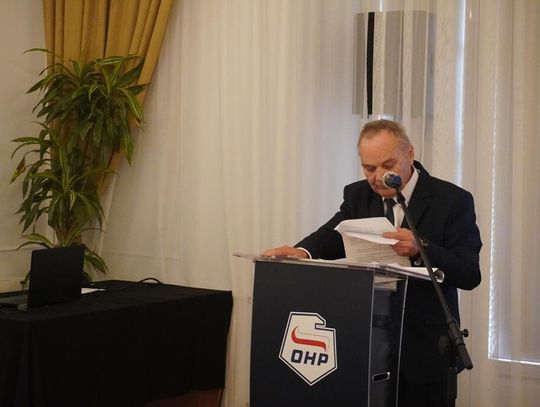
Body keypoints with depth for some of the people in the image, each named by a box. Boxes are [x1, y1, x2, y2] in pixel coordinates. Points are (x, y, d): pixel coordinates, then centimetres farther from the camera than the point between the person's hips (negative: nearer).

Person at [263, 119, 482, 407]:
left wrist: (421, 248, -31)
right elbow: (333, 235, -8)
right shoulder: (357, 195, 7)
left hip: (424, 352, -3)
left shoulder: (453, 200, -7)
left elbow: (470, 275, -14)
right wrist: (303, 251, -30)